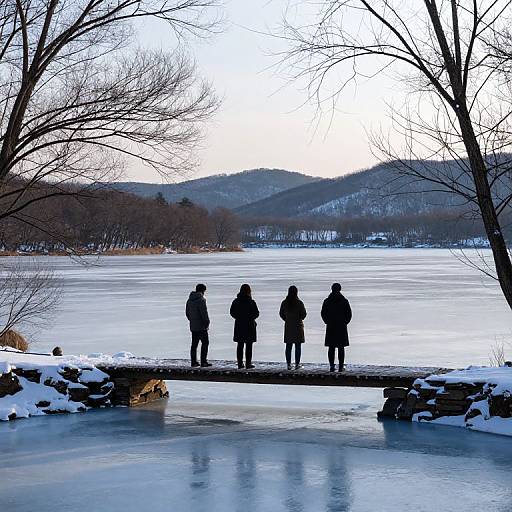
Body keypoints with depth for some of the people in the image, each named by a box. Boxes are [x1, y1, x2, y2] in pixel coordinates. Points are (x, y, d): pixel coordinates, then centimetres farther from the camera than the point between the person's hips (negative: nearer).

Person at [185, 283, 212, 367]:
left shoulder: (189, 300, 11)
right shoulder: (201, 300, -15)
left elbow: (187, 312, 18)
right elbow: (204, 313, -18)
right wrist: (207, 323, -8)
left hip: (193, 326, 8)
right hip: (201, 326, -8)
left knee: (194, 344, 11)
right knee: (205, 342, -1)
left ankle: (193, 361, 11)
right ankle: (203, 361, -5)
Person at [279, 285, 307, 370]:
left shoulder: (284, 303, -1)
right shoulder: (299, 303, -12)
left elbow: (281, 314, 5)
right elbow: (303, 314, -8)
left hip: (288, 326, 3)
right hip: (298, 326, -3)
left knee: (288, 346, 7)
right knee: (298, 346, 3)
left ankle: (289, 364, 8)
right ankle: (297, 364, 3)